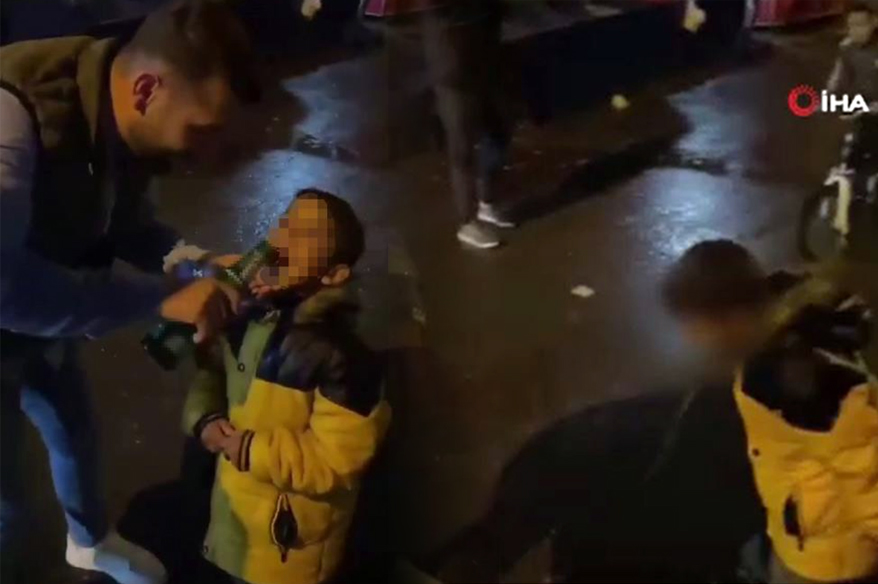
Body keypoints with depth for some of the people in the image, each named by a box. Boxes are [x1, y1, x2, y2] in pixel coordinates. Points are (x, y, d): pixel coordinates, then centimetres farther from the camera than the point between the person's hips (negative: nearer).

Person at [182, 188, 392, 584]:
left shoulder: (341, 356, -31)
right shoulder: (252, 312, -7)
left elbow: (333, 463, -27)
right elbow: (212, 369, 9)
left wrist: (251, 450, -26)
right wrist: (205, 419, -10)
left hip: (291, 528, -7)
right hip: (235, 502, 7)